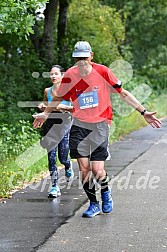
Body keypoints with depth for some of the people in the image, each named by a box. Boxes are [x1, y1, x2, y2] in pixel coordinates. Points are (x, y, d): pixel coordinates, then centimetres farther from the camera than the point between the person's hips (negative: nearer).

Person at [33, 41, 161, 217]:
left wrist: (143, 112, -2)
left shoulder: (103, 72, -9)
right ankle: (93, 204, 18)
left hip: (99, 125, -2)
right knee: (84, 168, -4)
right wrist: (45, 113, 29)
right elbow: (59, 97, 18)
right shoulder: (70, 75, -3)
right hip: (79, 125, 2)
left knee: (97, 171, -8)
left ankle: (106, 192, 26)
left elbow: (123, 94, 0)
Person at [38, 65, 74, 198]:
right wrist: (42, 107, -2)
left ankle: (69, 167, 35)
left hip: (64, 124, -3)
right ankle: (55, 186, 0)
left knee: (63, 157, -3)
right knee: (51, 156, -5)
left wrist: (62, 107, -20)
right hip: (50, 124, 3)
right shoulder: (47, 91, 7)